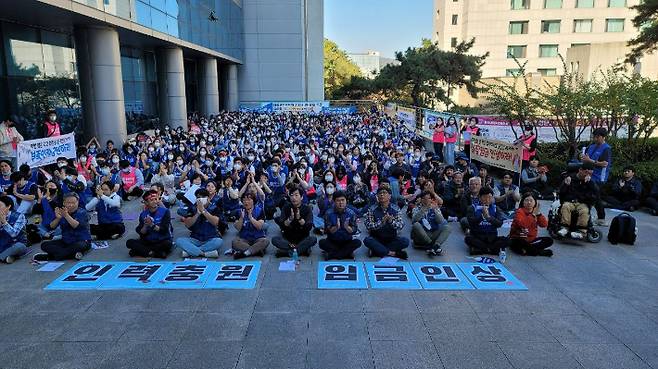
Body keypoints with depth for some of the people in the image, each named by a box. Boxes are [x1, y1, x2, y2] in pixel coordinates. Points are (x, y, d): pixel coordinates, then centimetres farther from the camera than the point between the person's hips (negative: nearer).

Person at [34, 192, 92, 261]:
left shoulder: (82, 212, -7)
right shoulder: (61, 212, 5)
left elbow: (76, 226, -24)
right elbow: (51, 227, -6)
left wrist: (66, 215, -36)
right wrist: (58, 218, -25)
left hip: (82, 241, -5)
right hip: (65, 242, 5)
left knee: (80, 246, -39)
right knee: (44, 245, -12)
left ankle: (49, 256, -25)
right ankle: (73, 254, -28)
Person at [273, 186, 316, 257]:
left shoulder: (307, 208, -5)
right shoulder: (286, 207, -2)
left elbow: (309, 227, -16)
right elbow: (282, 226, -11)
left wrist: (299, 218, -30)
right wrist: (290, 219, -29)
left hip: (302, 238, -1)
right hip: (288, 238, 1)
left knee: (313, 239, -31)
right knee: (274, 239, -26)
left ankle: (288, 251, -27)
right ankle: (303, 250, -27)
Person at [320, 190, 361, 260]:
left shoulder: (351, 213, -7)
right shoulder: (329, 213, -9)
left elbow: (354, 231, -10)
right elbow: (327, 231, -13)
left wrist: (347, 227, -31)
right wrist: (336, 227, -32)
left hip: (347, 242, 0)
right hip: (332, 242, 0)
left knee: (358, 242, -27)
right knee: (322, 243, -28)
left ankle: (331, 254, -21)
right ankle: (347, 253, -18)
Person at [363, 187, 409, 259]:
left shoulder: (395, 209, -1)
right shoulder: (372, 209, -5)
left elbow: (401, 225, -9)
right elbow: (368, 226, -13)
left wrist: (391, 221, -28)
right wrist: (381, 222, -28)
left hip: (391, 239, 1)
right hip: (376, 239, -1)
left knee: (405, 241, -25)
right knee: (367, 240, -31)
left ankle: (377, 250, -20)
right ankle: (392, 253, -24)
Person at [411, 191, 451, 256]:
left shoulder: (436, 209, 11)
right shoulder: (417, 209, 6)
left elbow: (441, 222, -7)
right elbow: (414, 220, -16)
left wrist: (435, 209, -21)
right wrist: (424, 208, -25)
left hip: (433, 235, 2)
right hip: (421, 237, -2)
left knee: (447, 228, -18)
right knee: (416, 225, -30)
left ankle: (436, 245, -38)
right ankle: (431, 245, -28)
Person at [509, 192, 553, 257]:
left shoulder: (536, 212, 6)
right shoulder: (520, 211, -11)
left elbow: (544, 224, -8)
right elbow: (522, 224, -31)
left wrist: (539, 213, -19)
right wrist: (533, 215, -29)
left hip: (531, 240, 6)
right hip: (518, 240, -6)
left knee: (549, 240, -8)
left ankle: (527, 249, -20)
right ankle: (541, 252, -20)